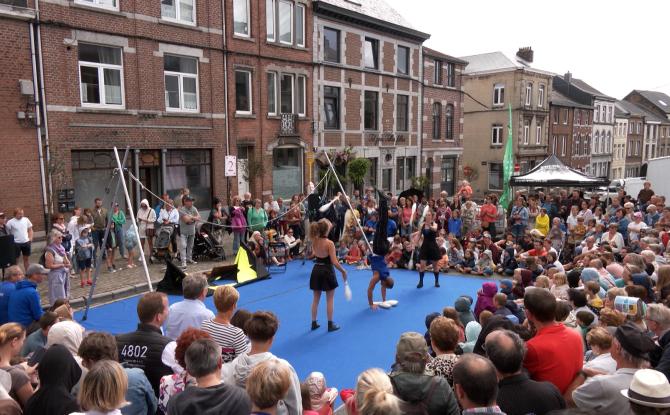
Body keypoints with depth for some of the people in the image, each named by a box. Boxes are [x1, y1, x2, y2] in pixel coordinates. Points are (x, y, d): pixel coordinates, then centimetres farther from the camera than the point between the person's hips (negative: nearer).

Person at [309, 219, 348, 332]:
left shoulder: (314, 241, -4)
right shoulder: (329, 243, -19)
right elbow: (334, 262, -21)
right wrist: (343, 271, -6)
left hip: (316, 270, 5)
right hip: (327, 271, -5)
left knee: (315, 299, 16)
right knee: (330, 300, 9)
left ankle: (314, 323, 24)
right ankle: (330, 324, 16)